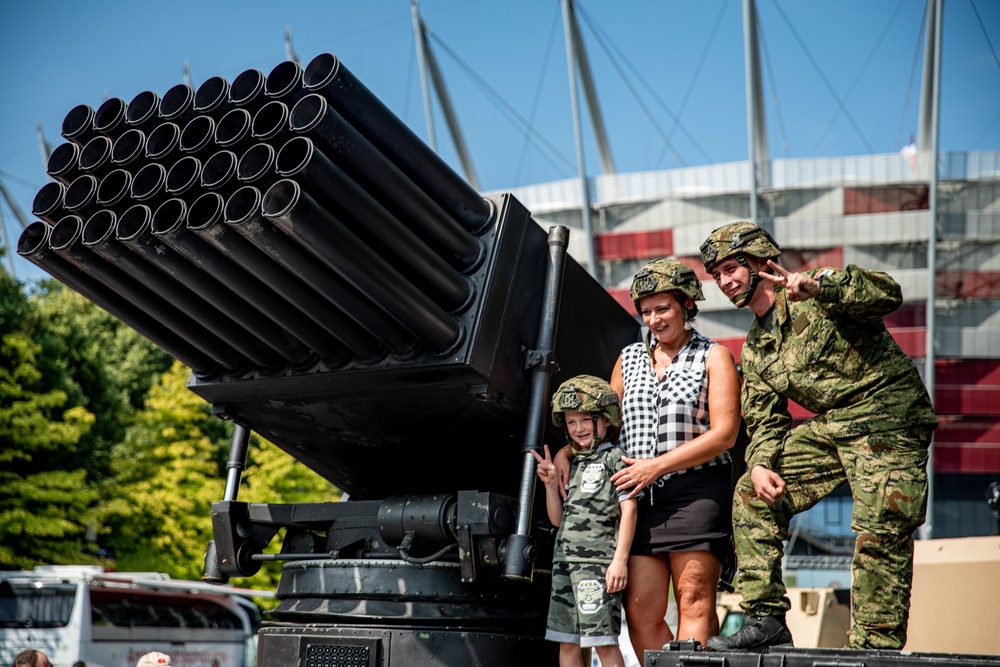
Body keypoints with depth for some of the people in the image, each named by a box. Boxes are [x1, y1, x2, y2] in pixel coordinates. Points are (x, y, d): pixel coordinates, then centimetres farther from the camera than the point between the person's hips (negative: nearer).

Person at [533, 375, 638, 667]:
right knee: (566, 641, 8)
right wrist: (551, 484, 5)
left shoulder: (615, 459, -1)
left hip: (598, 562, -8)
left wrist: (620, 559, -16)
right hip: (565, 561, 8)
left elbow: (629, 510, -9)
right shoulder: (576, 465, 20)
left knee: (603, 640, -6)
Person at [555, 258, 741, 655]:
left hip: (696, 492, -4)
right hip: (641, 497, 5)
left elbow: (724, 433, -7)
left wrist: (657, 465, -12)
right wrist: (567, 450, 5)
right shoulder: (629, 359, 18)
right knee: (641, 611, -1)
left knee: (694, 603, -7)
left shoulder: (713, 357, 4)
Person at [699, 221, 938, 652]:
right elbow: (763, 419, 14)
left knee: (880, 536, -13)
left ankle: (876, 650, -3)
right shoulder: (753, 349, 14)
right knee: (752, 496, 2)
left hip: (887, 418, -8)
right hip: (830, 427, 8)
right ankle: (766, 621, 5)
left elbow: (886, 294, -24)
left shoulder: (815, 297, -8)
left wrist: (817, 285, -38)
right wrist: (759, 464, -6)